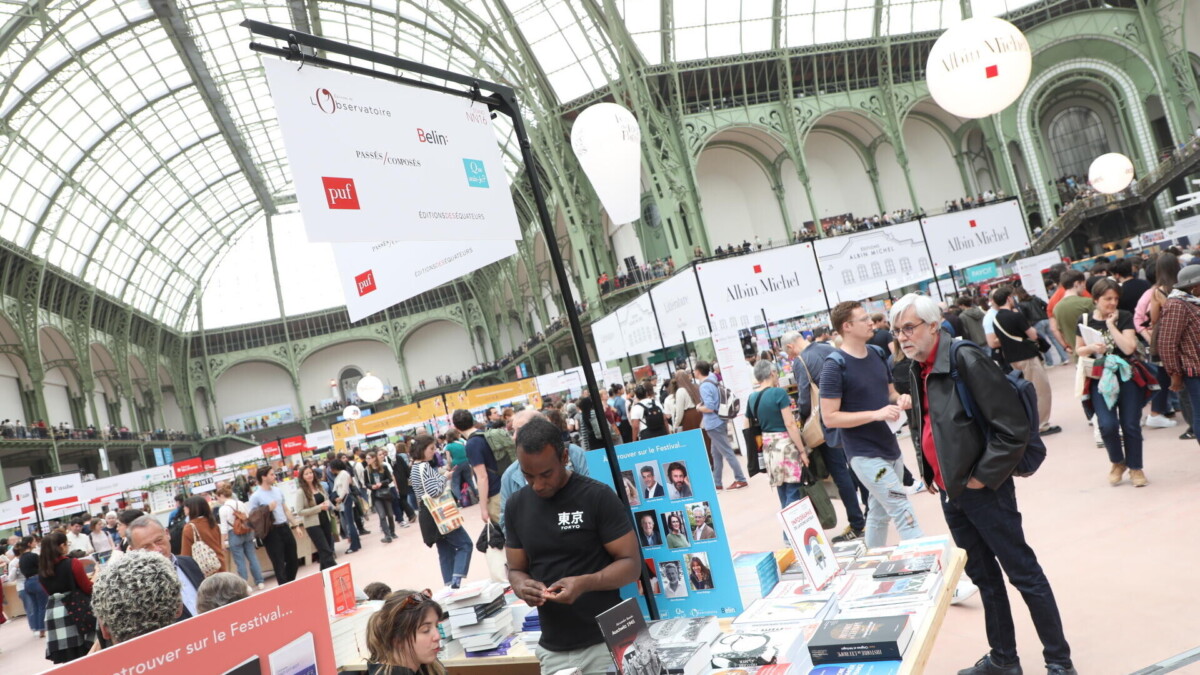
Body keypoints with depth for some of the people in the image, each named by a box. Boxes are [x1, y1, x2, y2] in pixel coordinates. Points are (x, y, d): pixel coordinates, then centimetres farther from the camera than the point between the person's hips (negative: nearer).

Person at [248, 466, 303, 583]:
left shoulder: (278, 491, 11)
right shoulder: (256, 496, -9)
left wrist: (295, 525, 16)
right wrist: (267, 509, -19)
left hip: (285, 528, 6)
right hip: (271, 532, -6)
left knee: (293, 561, 14)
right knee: (279, 564, -1)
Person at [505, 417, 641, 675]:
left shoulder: (598, 497, -11)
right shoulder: (516, 506, 3)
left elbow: (631, 563, -10)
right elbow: (516, 569, 10)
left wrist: (585, 583, -25)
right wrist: (522, 586, -12)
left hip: (604, 643, -4)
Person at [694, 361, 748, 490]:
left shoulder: (704, 387, -19)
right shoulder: (712, 381, 8)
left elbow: (709, 408, -23)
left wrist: (699, 408, -8)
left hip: (714, 425, -9)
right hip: (719, 421, 9)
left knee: (727, 453, -1)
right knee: (716, 454, 14)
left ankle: (741, 480, 5)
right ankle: (716, 482, 20)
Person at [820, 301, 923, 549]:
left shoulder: (877, 355, 6)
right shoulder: (835, 366, -17)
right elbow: (829, 418, -19)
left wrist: (900, 399, -5)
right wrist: (876, 414, -26)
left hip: (890, 447, 8)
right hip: (865, 455, -8)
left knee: (879, 513, 19)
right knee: (904, 514, -11)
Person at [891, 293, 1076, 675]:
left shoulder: (966, 360, -18)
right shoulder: (916, 372, 5)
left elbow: (1013, 428, -19)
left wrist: (981, 478, -16)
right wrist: (929, 474, 12)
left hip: (983, 490, -7)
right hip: (949, 493, 7)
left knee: (1024, 574, 6)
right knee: (983, 576, 18)